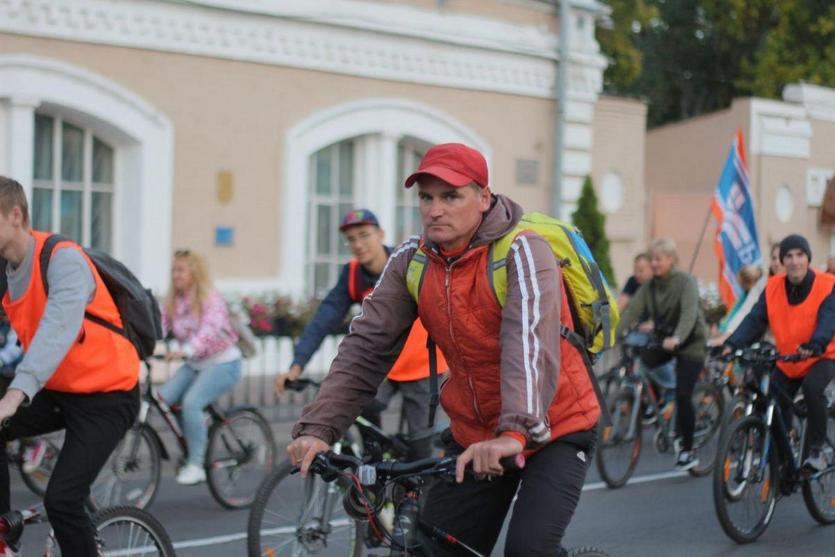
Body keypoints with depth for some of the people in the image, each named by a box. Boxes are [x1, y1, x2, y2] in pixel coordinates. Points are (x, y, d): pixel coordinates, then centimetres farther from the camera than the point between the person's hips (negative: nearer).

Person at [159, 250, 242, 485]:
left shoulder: (212, 299, -14)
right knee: (163, 398, -14)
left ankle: (195, 465, -17)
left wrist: (185, 351, -48)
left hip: (223, 363, -7)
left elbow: (210, 329, -31)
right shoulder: (172, 302, 4)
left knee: (191, 402, -26)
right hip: (194, 365, 7)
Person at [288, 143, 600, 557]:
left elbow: (531, 344, -34)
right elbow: (365, 348, -9)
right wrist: (318, 428, -22)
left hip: (553, 430, -5)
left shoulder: (522, 252, -19)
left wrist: (515, 432, -49)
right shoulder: (411, 262, -4)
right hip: (474, 436, 5)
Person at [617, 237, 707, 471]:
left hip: (689, 342, -6)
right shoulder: (649, 286, 0)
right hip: (662, 340, 6)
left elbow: (689, 312, -31)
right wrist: (615, 334, -29)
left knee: (683, 394, -13)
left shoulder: (685, 282, -16)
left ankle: (687, 451, -1)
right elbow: (632, 311, -12)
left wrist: (677, 338, -49)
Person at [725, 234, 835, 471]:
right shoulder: (773, 287, -4)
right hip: (786, 362, 4)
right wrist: (732, 344, -30)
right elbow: (755, 319, -12)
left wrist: (814, 345, -48)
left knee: (812, 387, -33)